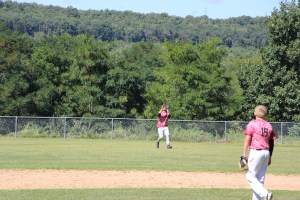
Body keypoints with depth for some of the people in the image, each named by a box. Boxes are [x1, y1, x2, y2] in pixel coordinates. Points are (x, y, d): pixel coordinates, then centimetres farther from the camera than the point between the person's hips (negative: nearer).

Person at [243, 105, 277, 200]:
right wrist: (269, 157, 19)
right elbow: (272, 143, 13)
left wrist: (244, 155, -10)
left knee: (250, 176, -3)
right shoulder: (269, 125, 11)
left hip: (256, 152, -6)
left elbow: (247, 140, -11)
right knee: (260, 178, 10)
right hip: (266, 153, 6)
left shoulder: (252, 124, -5)